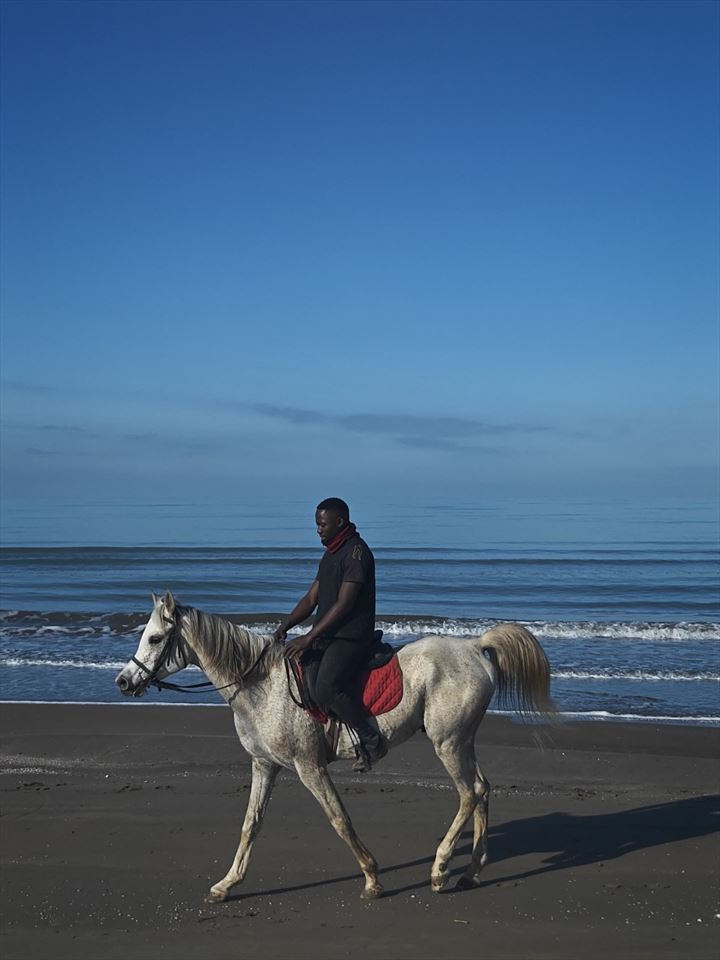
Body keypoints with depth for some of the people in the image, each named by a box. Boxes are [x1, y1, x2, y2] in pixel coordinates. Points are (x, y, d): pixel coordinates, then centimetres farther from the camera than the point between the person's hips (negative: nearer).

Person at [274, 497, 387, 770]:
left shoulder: (356, 552, -12)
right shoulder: (330, 554, 19)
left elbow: (344, 604, -19)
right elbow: (311, 598, 19)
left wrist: (309, 638, -21)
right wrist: (284, 627, 4)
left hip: (351, 637, -10)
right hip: (327, 635, 10)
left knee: (326, 688, -26)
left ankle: (372, 741, -10)